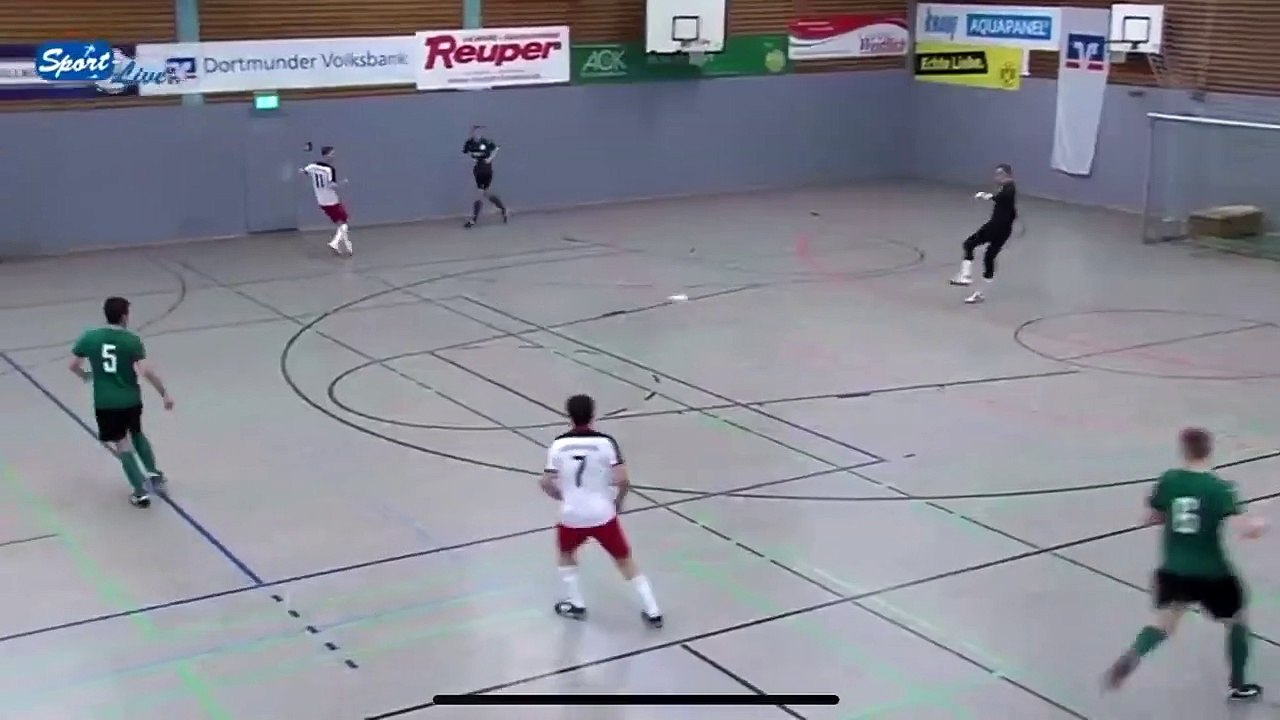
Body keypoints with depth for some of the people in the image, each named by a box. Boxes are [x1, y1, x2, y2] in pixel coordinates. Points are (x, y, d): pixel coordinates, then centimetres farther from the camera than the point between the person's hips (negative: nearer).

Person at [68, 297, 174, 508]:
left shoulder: (89, 337, -5)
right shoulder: (132, 340, -11)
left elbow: (73, 365, 4)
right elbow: (146, 371, -19)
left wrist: (85, 375, 26)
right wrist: (164, 393, -9)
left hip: (105, 403, 0)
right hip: (130, 399, 0)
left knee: (122, 443, 9)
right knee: (137, 434, 28)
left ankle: (141, 490, 4)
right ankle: (153, 473, 24)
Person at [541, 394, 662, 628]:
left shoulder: (558, 445, -3)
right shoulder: (605, 442, -9)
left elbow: (546, 483, -2)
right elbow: (622, 480, -17)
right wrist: (618, 501, 3)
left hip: (572, 515, 1)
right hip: (603, 514, -1)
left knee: (566, 552, 31)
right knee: (625, 560, 14)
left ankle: (576, 605, 30)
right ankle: (652, 611, 12)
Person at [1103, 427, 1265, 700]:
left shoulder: (1168, 480, -4)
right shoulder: (1220, 488, -15)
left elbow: (1151, 517, 8)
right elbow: (1247, 530, -23)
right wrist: (1259, 524, -2)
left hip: (1174, 571, 3)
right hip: (1212, 575, -2)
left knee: (1164, 623, 10)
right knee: (1237, 622, 22)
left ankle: (1131, 656, -21)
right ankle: (1237, 686, 33)